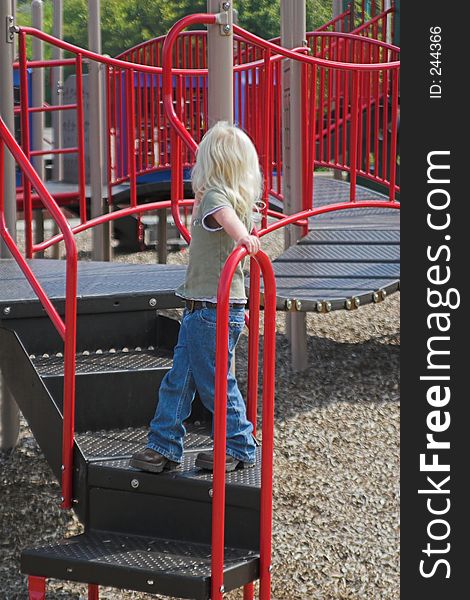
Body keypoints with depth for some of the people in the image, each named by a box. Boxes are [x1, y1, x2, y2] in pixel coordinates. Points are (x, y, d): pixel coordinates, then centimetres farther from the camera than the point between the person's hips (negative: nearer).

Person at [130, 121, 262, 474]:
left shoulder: (214, 194, -16)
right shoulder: (242, 201, 12)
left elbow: (224, 212, -38)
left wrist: (241, 236, -56)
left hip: (212, 312, -9)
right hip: (200, 311, 9)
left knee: (216, 383, 2)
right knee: (178, 380, 12)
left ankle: (240, 448, 15)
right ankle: (164, 447, 18)